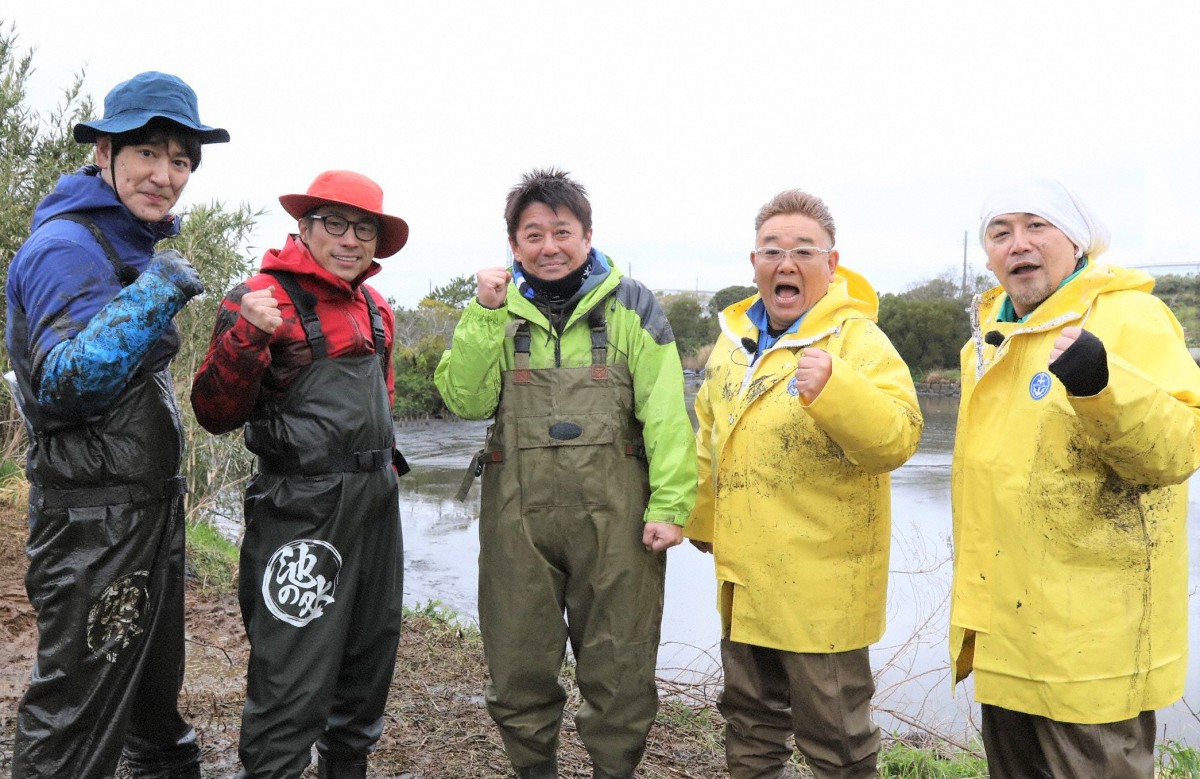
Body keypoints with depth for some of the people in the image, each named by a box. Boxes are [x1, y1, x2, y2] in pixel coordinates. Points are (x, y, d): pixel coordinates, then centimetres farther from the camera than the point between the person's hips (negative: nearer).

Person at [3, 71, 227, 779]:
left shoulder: (131, 242, 13)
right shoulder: (68, 245, -17)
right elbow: (63, 383, -27)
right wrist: (151, 296, -35)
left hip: (149, 507, 10)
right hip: (95, 520, -9)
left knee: (155, 687, 23)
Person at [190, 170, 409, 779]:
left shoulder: (375, 308, 11)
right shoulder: (260, 299, -11)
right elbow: (216, 414, -16)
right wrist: (246, 338, -29)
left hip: (376, 502, 8)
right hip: (302, 508, -8)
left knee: (371, 654, 19)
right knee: (294, 686, -5)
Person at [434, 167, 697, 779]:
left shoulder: (630, 306, 1)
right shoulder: (499, 309, 8)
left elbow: (666, 413, -5)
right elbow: (466, 401, -3)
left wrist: (669, 504, -12)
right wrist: (486, 313, -11)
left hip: (614, 516, -2)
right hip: (517, 515, 2)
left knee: (619, 669, 9)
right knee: (519, 664, 14)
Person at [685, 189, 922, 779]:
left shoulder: (858, 340, -12)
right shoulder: (734, 340, 7)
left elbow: (896, 439, -26)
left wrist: (832, 390, -41)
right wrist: (704, 521, 22)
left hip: (821, 583, -6)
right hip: (744, 576, 6)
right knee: (750, 721, 22)